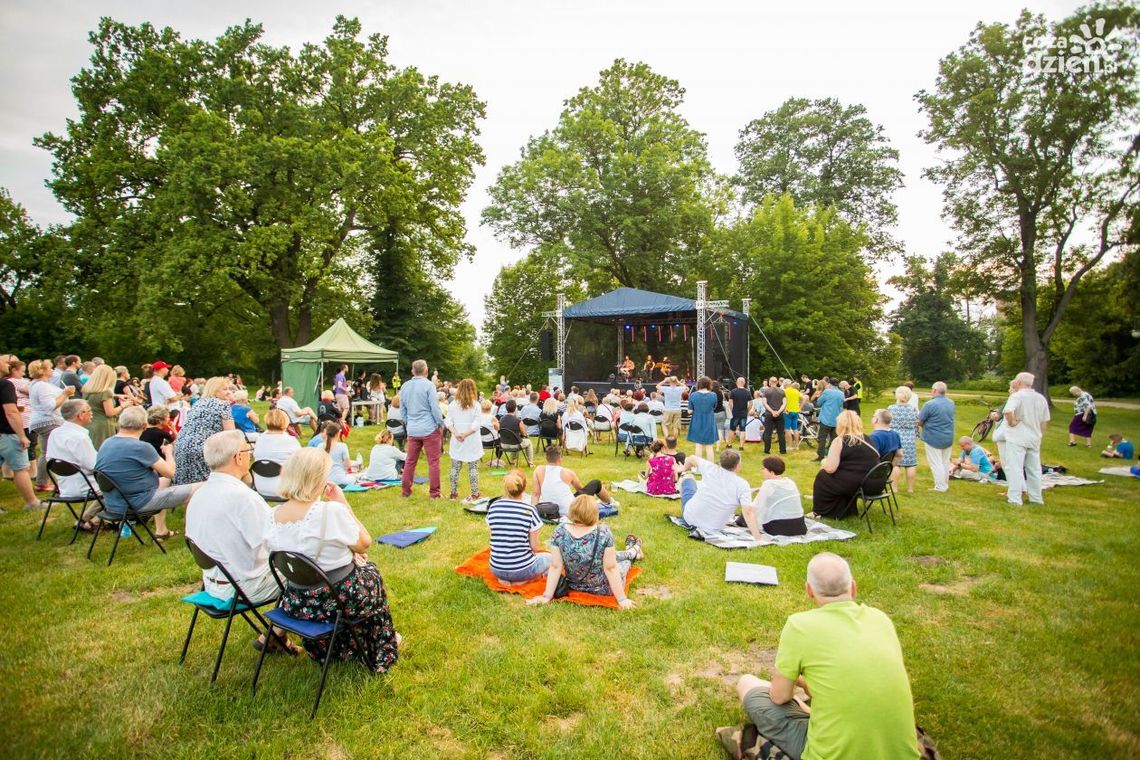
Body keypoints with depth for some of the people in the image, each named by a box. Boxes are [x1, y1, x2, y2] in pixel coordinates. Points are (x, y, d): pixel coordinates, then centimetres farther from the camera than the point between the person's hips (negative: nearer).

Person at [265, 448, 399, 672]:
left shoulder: (274, 515, -7)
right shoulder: (332, 511, -26)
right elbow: (365, 544, -11)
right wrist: (343, 502, -10)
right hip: (337, 599, -5)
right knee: (370, 572, 26)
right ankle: (380, 648, 45)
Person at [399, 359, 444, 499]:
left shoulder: (404, 386, 8)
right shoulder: (428, 385, -12)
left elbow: (402, 409, 15)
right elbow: (435, 408, -13)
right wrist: (441, 424, -1)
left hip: (412, 429, 6)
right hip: (430, 429, -6)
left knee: (410, 461, 13)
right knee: (433, 462, 1)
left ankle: (405, 491, 18)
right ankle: (434, 493, 3)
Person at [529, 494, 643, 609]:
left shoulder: (560, 532, -23)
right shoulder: (604, 533, -31)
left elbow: (555, 567, -18)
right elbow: (610, 568, -25)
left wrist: (547, 596, -10)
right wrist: (622, 599, -15)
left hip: (575, 586, 4)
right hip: (604, 589, -4)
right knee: (626, 560, 28)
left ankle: (632, 552, 60)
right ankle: (634, 551, 60)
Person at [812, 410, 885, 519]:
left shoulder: (839, 441, -8)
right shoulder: (868, 439, 12)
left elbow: (830, 468, -14)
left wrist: (824, 462, 9)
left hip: (855, 484, -7)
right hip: (876, 484, 7)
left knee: (822, 476, 17)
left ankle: (820, 512, 28)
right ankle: (845, 510, 41)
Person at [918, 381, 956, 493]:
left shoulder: (929, 404, -20)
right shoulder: (951, 403, 2)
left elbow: (919, 422, -13)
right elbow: (947, 419, 12)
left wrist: (927, 425, 8)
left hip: (933, 439, -6)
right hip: (948, 438, 6)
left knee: (936, 463, 2)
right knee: (945, 462, 16)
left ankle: (940, 487, 4)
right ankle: (945, 485, 26)